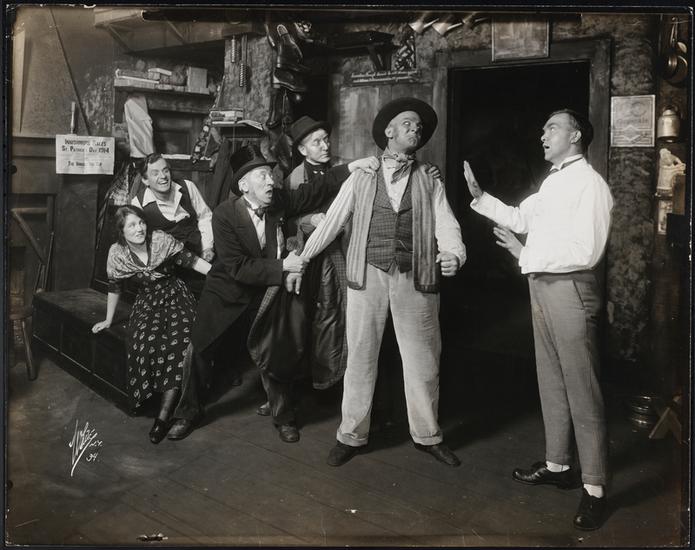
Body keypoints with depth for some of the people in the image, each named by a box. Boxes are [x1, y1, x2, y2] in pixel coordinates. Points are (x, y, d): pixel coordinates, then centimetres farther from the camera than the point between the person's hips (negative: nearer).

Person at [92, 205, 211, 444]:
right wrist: (108, 320, 14)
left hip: (176, 298, -2)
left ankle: (165, 414, -18)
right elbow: (115, 288, 7)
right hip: (147, 303, 2)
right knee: (144, 342, -29)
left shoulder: (161, 240, -12)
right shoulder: (117, 253, -6)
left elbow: (191, 260, -11)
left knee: (178, 344, -25)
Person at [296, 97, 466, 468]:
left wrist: (454, 253, -22)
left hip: (415, 279, 1)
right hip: (368, 276, 0)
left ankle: (427, 435, 25)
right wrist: (300, 260, 11)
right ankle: (351, 435, 20)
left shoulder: (429, 181, 10)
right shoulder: (361, 177, 9)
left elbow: (446, 224, -1)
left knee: (422, 360, 7)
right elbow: (331, 221, 11)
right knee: (360, 357, 5)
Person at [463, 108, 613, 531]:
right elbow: (519, 218, 22)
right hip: (541, 287, 9)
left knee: (582, 390, -3)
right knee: (551, 381, 17)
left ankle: (595, 488, 8)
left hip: (570, 290, -9)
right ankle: (558, 464, 31)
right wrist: (479, 195, 14)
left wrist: (526, 256, -15)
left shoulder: (590, 184, -13)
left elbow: (586, 252, -21)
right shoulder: (552, 182, 15)